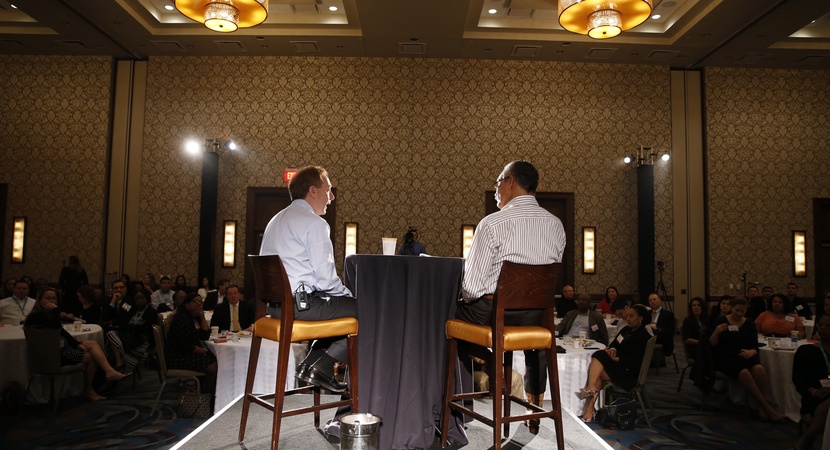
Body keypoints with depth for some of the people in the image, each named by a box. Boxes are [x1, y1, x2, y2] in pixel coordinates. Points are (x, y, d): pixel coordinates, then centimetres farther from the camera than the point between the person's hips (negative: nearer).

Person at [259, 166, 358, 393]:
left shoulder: (276, 220, 19)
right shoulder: (315, 223, -11)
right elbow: (325, 279, -18)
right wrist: (349, 295, 2)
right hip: (302, 303, -10)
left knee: (343, 305, 25)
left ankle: (310, 363, 16)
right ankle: (322, 367, -3)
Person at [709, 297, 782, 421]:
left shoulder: (749, 324, 10)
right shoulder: (720, 321, 1)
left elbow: (755, 347, 7)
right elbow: (712, 344, -2)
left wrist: (750, 352, -17)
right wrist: (716, 332, -23)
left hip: (745, 357, 3)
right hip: (725, 358, -3)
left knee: (759, 369, -32)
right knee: (744, 373, -35)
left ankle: (760, 406, -18)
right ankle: (766, 407, -26)